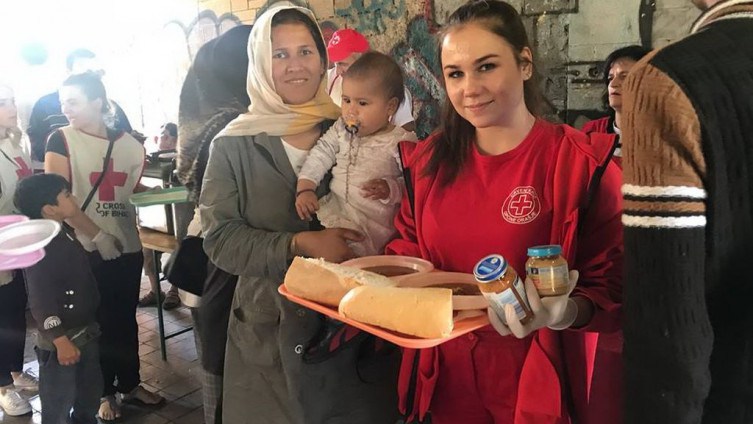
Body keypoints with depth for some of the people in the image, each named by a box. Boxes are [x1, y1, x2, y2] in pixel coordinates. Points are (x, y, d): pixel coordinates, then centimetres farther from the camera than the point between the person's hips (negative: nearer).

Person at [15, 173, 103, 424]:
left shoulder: (65, 233, 7)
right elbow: (41, 301, -25)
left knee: (90, 394, 24)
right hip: (61, 340, -9)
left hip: (85, 332, 9)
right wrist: (61, 341, -25)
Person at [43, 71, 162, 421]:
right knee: (98, 321, 7)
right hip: (88, 248, -3)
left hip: (128, 245, 3)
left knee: (126, 318, 13)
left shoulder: (128, 143, 5)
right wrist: (97, 235, -18)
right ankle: (104, 391, 24)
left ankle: (130, 383, 29)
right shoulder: (61, 139, -5)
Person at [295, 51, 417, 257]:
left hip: (373, 224, -5)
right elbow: (320, 155, 10)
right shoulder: (341, 130, 12)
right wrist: (305, 189, -4)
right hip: (333, 209, 5)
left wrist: (390, 189, -22)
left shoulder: (402, 142, -5)